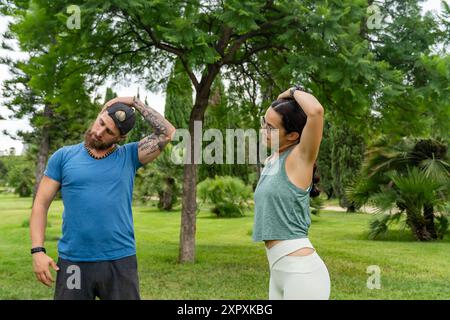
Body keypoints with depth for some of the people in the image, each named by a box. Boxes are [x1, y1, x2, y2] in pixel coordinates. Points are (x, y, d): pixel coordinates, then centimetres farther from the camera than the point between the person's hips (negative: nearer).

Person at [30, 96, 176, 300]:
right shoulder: (63, 156, 4)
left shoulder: (129, 156, 3)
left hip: (121, 262, 0)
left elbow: (167, 133, -7)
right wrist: (38, 250, -7)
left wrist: (135, 103, -3)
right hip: (73, 262, 0)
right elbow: (41, 204, 2)